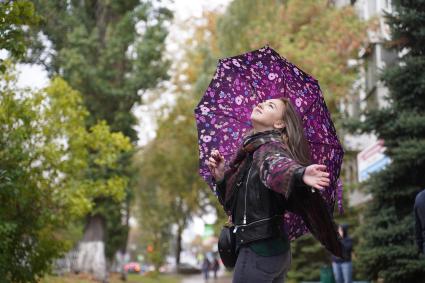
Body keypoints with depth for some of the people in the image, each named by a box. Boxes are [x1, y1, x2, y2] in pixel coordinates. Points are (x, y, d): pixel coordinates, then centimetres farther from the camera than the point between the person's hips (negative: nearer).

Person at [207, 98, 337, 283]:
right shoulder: (252, 151, 16)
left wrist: (300, 173, -58)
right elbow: (232, 200, 17)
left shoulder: (269, 145, -11)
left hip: (259, 249, -9)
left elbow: (278, 165, -36)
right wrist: (221, 177, -1)